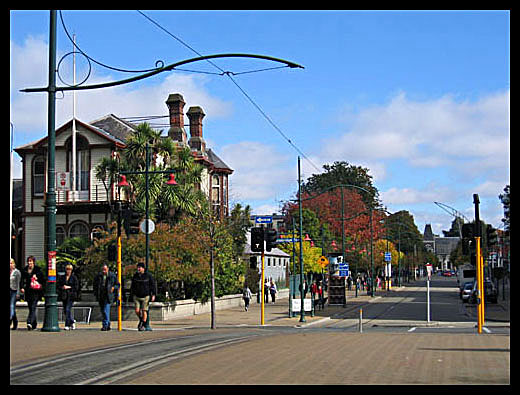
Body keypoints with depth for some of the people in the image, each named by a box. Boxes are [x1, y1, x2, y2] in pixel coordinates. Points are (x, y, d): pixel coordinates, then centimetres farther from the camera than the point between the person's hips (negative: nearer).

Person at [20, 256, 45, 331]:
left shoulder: (38, 270, 1)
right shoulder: (25, 270, 11)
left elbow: (43, 280, 4)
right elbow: (23, 280, 7)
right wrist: (22, 287, -7)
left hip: (36, 292, -4)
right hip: (28, 291, 4)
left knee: (33, 307, -15)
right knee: (30, 307, 8)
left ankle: (29, 323, -26)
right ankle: (34, 324, 19)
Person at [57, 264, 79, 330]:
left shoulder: (74, 277, 2)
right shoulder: (62, 277, 12)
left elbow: (76, 287, -2)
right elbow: (58, 285, 12)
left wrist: (68, 287, -11)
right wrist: (62, 287, -8)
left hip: (71, 295, -4)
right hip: (64, 296, 4)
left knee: (68, 309, -12)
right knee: (65, 310, 6)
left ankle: (67, 325, -9)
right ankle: (72, 321, 28)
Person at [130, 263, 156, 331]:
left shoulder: (148, 275, -6)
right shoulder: (135, 276, 5)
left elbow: (153, 285, -3)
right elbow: (133, 286, 17)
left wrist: (153, 295, -9)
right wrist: (132, 293, 16)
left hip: (145, 296, -3)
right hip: (137, 296, 3)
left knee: (144, 311, -4)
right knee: (137, 311, -4)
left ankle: (143, 325, 7)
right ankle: (141, 320, 24)